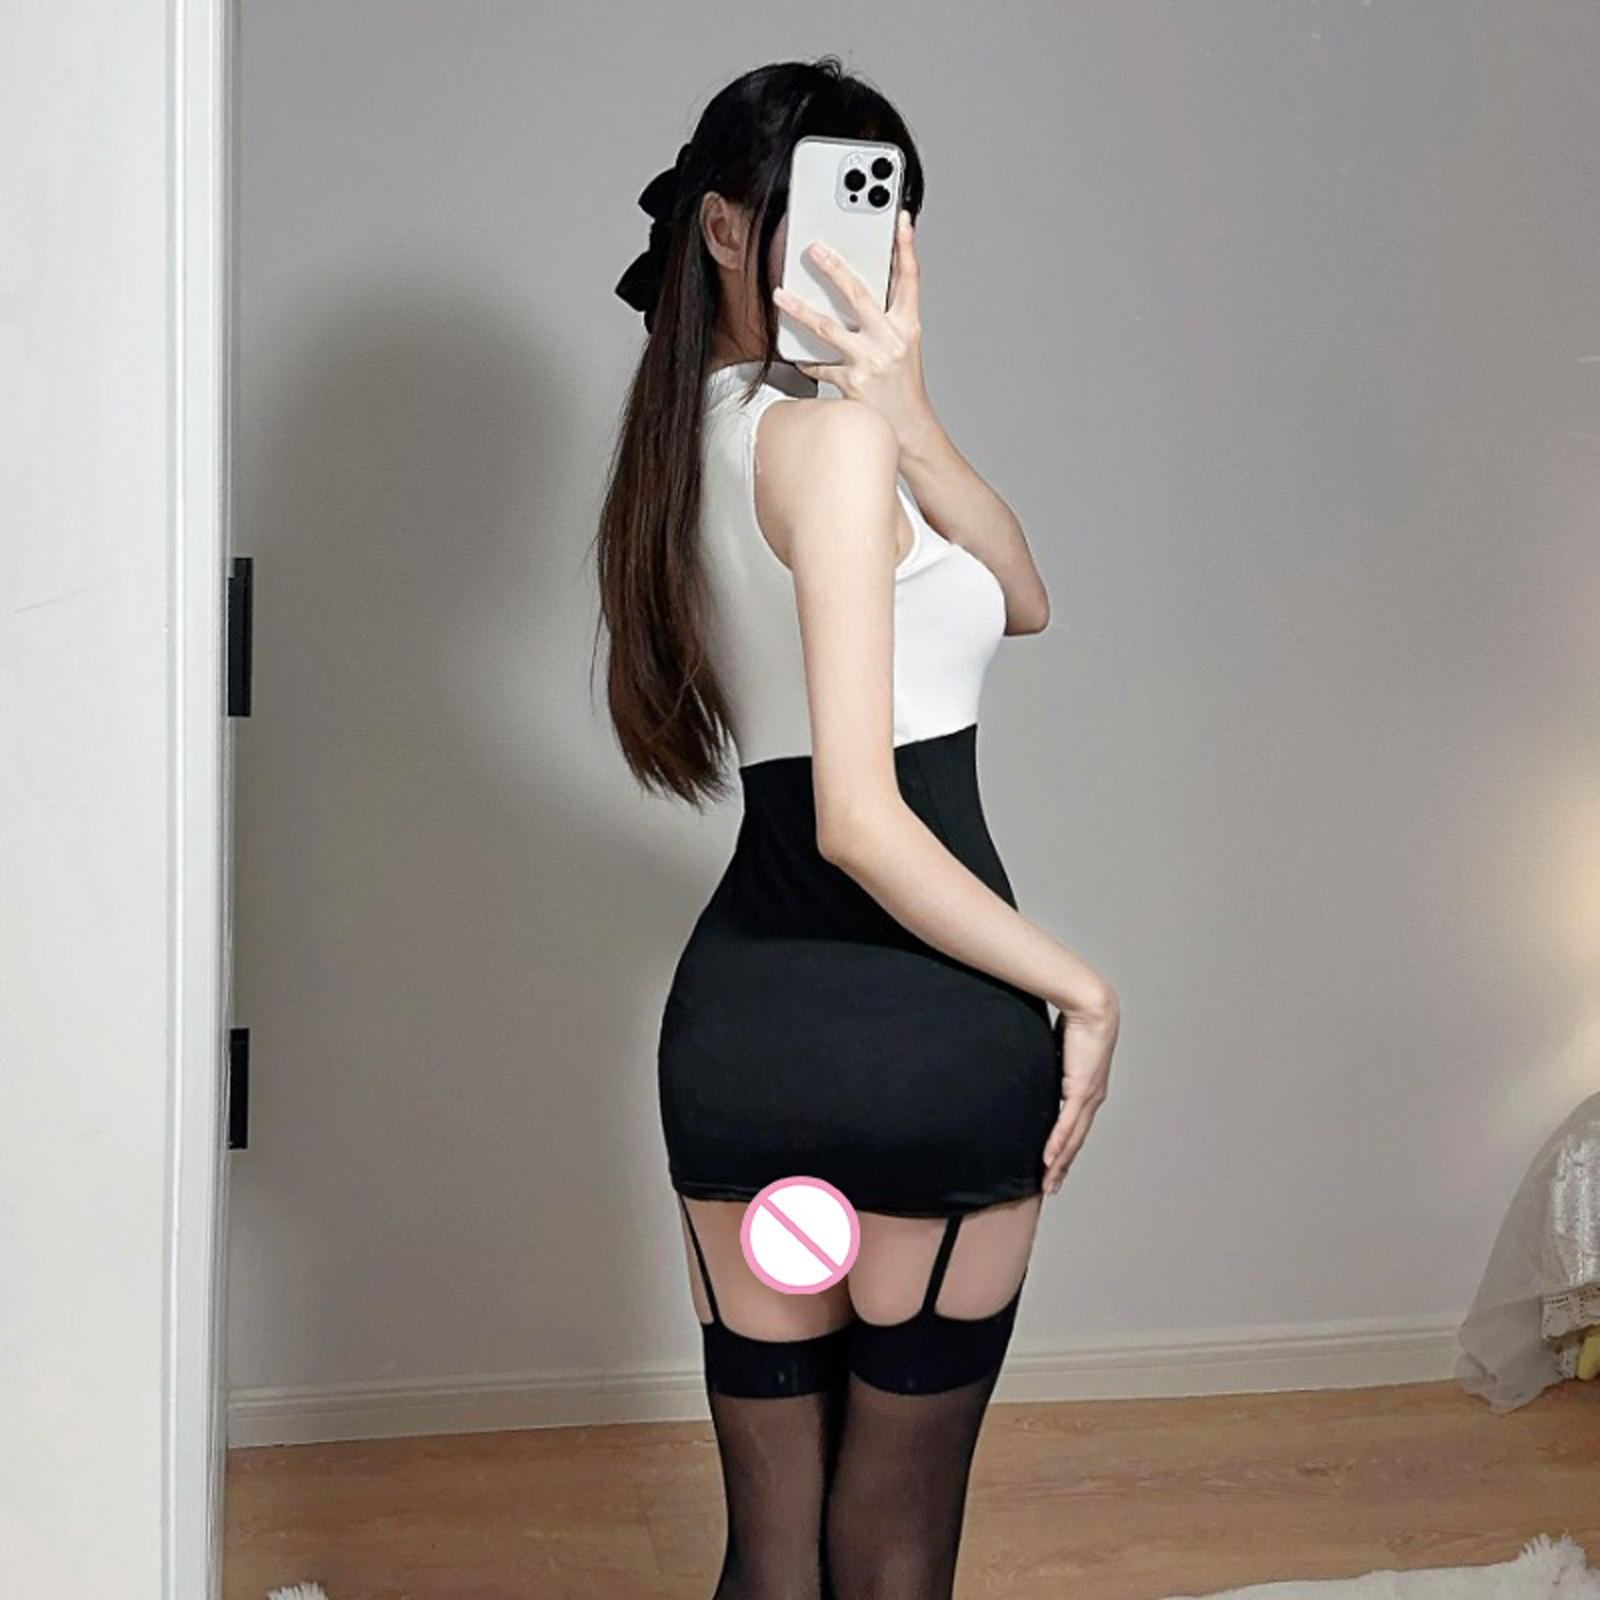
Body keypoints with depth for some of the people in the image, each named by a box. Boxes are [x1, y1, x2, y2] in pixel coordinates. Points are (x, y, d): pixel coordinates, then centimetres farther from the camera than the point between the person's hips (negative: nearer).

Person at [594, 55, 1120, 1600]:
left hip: (735, 1014, 7)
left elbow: (1019, 601, 9)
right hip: (927, 1026, -7)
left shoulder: (683, 444, 12)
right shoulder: (827, 431, -14)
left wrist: (909, 418, -8)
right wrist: (1083, 991, -9)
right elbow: (863, 821, -19)